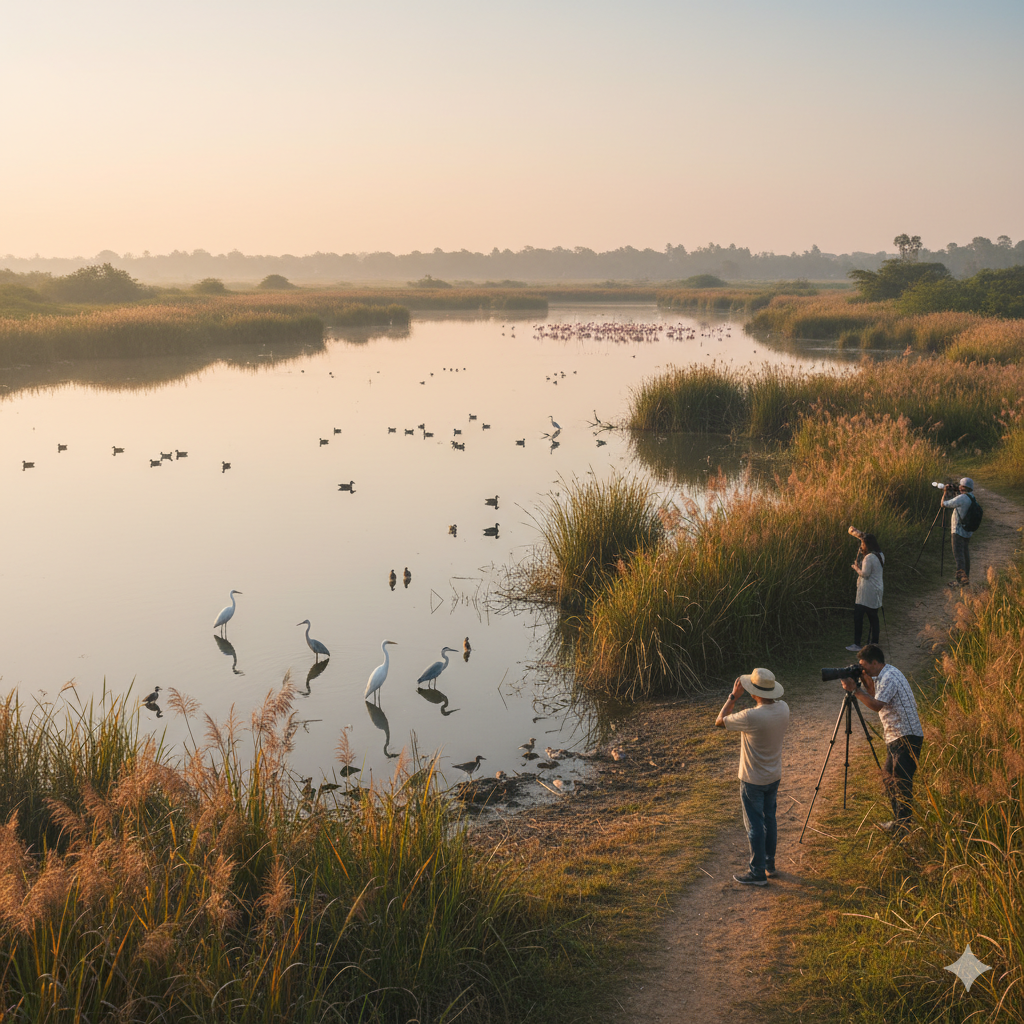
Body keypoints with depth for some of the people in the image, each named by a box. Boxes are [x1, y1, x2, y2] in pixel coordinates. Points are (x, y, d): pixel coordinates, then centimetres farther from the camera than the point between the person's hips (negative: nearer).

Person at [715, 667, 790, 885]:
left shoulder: (750, 717, -31)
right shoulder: (783, 708, -10)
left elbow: (719, 721, -16)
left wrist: (734, 696, -9)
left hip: (753, 781, -7)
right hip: (774, 776, 7)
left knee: (755, 825, 5)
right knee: (769, 820, 20)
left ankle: (758, 873, 15)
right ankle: (769, 865, 33)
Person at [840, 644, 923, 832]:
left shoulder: (889, 677, -18)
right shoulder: (884, 675, 12)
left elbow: (876, 705, -25)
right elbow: (875, 694, 20)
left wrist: (855, 690, -19)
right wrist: (865, 682, 5)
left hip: (906, 737, -11)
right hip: (895, 737, 11)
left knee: (901, 780, -7)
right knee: (889, 778, 15)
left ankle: (902, 823, -3)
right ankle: (899, 819, 23)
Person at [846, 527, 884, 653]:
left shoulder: (869, 558, -17)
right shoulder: (880, 556, 10)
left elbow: (865, 574, -20)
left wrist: (856, 568, 0)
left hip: (866, 592, -9)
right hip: (876, 591, 9)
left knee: (858, 616, -4)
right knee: (873, 617, 12)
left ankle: (857, 644, -4)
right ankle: (873, 642, 14)